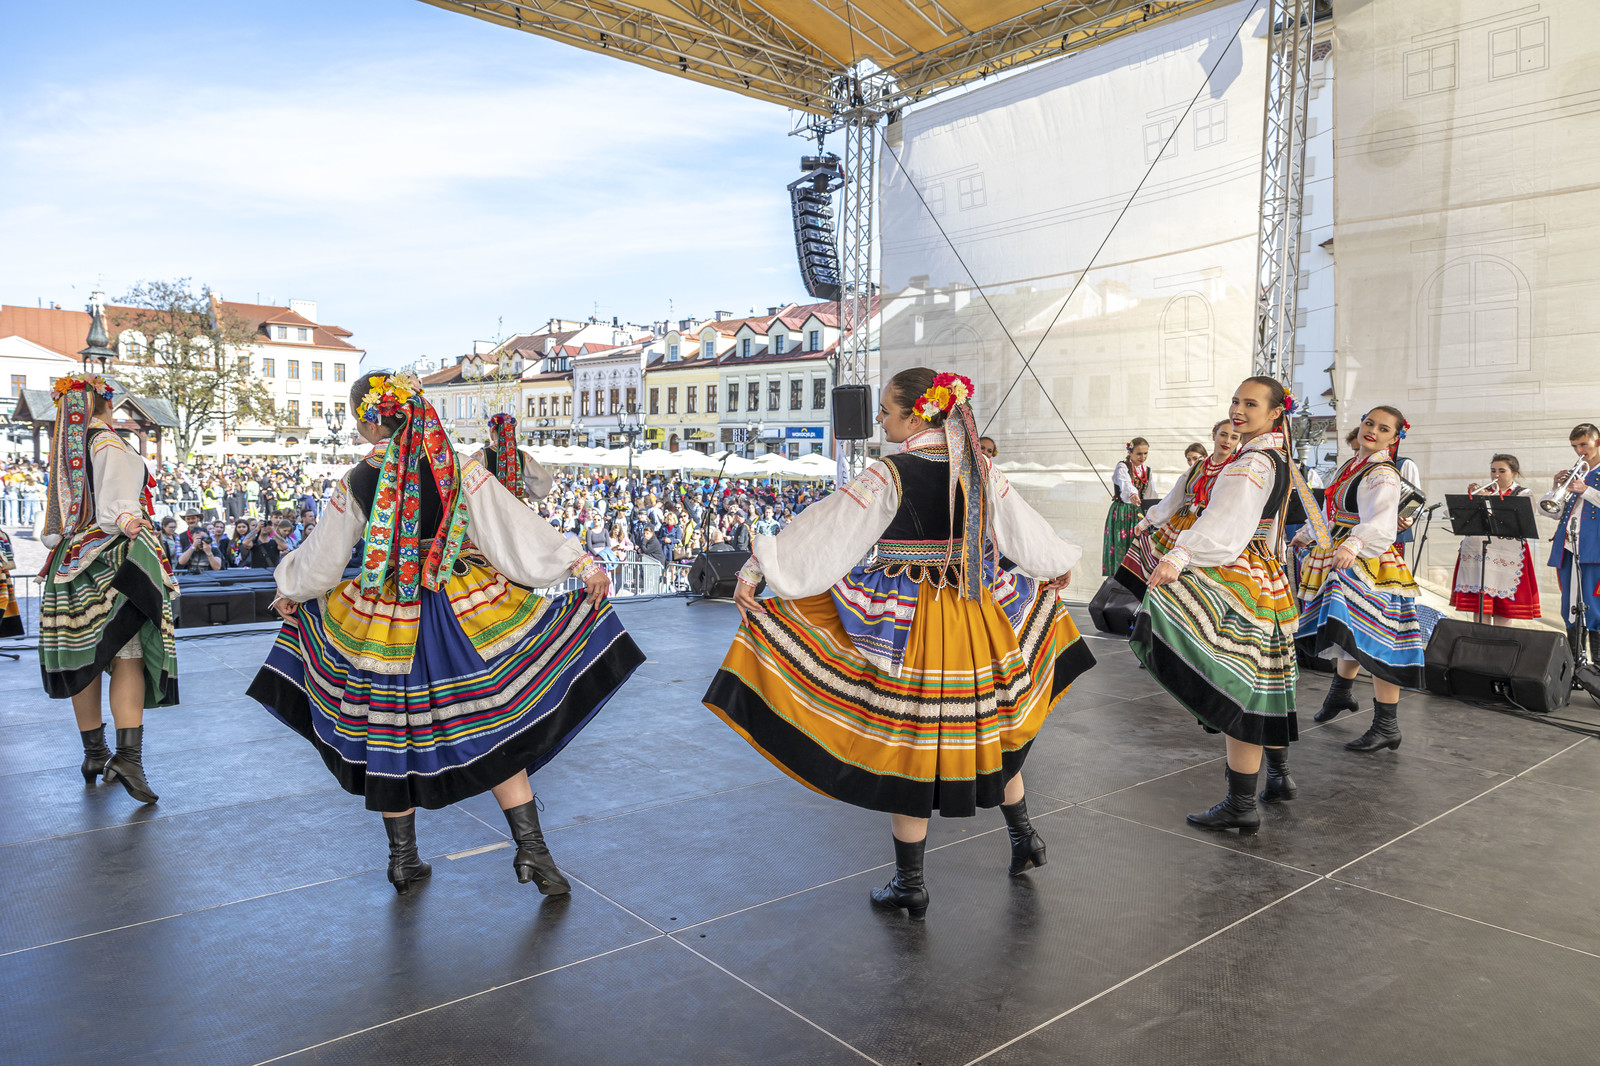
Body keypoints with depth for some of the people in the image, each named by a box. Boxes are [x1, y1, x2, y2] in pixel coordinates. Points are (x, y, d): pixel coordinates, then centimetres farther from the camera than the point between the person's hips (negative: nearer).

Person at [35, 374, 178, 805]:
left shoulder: (63, 449, 13)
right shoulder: (108, 445, -8)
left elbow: (52, 517, 19)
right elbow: (119, 509, -19)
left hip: (70, 560, 8)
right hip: (112, 559, -8)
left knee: (86, 659, 12)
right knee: (128, 656, -8)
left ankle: (94, 753, 22)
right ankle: (128, 756, -15)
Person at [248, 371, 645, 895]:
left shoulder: (356, 484, -7)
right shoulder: (463, 472, -10)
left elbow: (321, 558, 6)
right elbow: (518, 531, -10)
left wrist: (290, 588, 26)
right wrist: (583, 565, -3)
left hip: (385, 620, 1)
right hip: (465, 613, 0)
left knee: (390, 736, 16)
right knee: (494, 727, 9)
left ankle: (403, 860, 28)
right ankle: (532, 850, 9)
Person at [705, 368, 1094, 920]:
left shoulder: (890, 475, -15)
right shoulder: (981, 468, 2)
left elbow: (824, 528, -18)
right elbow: (1024, 528, 15)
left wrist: (758, 567, -13)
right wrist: (1059, 564, 34)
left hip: (905, 628, -6)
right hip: (978, 620, 6)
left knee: (905, 744, 6)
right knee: (987, 725, 25)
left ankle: (910, 885, 18)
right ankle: (1024, 838, 41)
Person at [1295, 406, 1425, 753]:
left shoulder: (1383, 476, -16)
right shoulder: (1350, 466, 12)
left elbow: (1380, 523, -34)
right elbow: (1330, 512, 28)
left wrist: (1353, 546, -52)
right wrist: (1306, 535, 41)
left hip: (1369, 565, -8)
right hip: (1343, 561, 8)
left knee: (1370, 638, -10)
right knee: (1349, 633, 23)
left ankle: (1387, 727, -3)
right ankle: (1339, 694, 44)